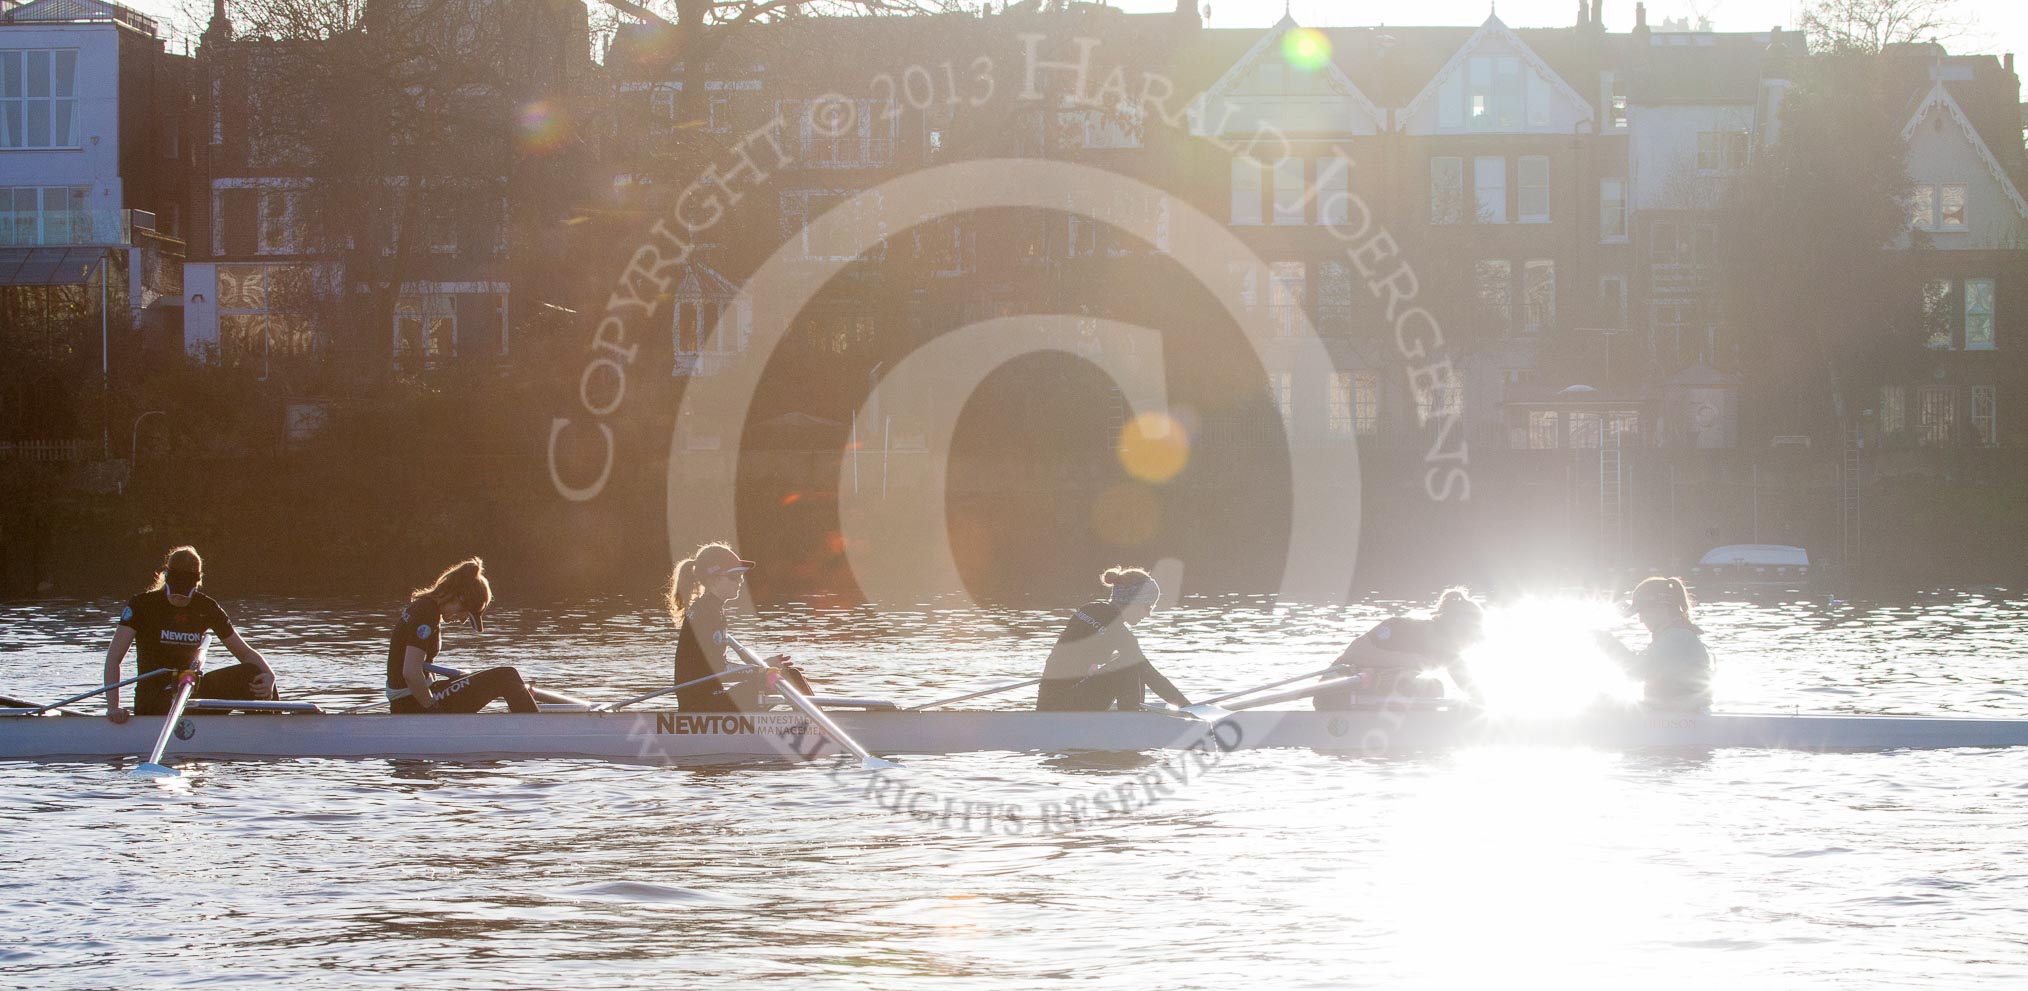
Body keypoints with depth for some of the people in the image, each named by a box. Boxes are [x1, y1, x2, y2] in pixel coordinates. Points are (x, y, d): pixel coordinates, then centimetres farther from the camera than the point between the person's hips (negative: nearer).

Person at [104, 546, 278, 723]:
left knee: (253, 675, -18)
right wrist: (113, 707, -26)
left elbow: (244, 652, 5)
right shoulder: (142, 605, -9)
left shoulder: (207, 608, 2)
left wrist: (269, 675, -18)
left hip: (192, 689, 4)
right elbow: (113, 657, -13)